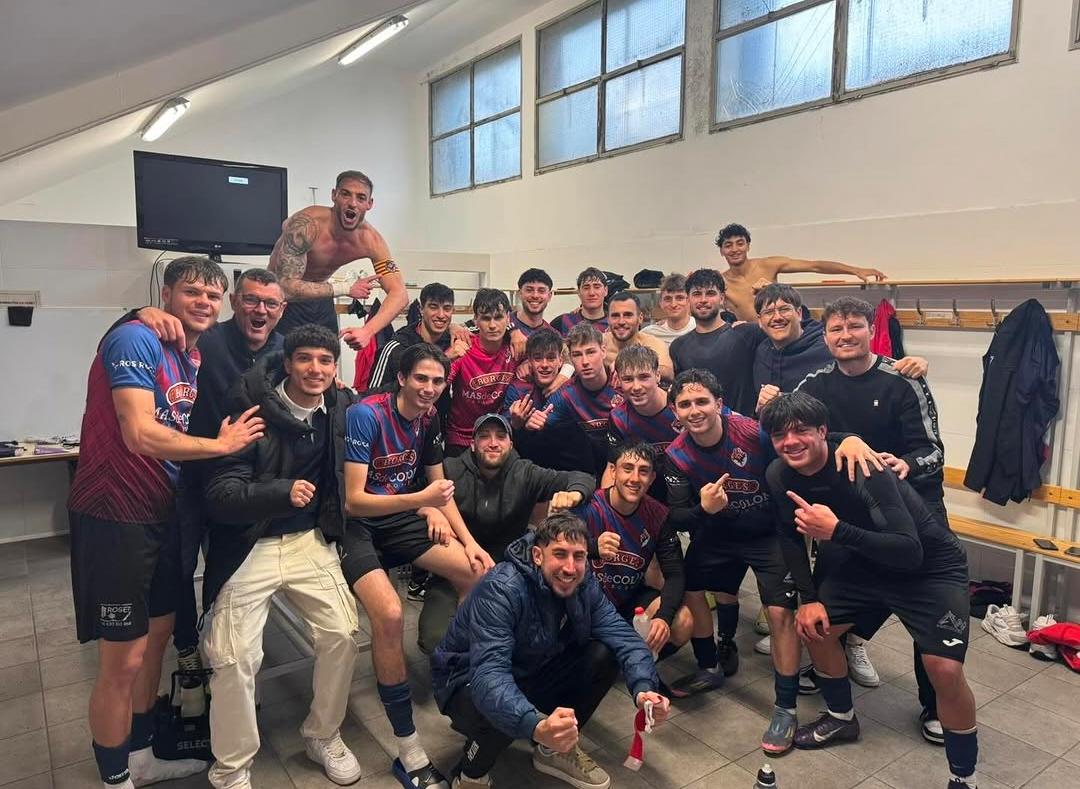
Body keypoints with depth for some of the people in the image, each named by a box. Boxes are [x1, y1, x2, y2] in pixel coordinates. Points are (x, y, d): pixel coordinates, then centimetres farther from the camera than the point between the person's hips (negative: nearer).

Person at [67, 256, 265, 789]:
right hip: (114, 517, -9)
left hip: (163, 513, 9)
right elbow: (141, 435, -26)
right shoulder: (136, 339, -16)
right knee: (123, 660, 1)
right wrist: (221, 444, -16)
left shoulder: (198, 357, 10)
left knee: (156, 637, 20)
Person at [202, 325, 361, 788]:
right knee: (235, 658, -9)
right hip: (249, 545, -4)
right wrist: (282, 492, -33)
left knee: (342, 633, -5)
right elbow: (219, 496, -19)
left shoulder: (341, 409, 0)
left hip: (309, 540, 4)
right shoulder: (252, 411, -16)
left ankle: (323, 737, 22)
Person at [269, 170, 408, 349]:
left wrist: (368, 331, -43)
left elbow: (399, 294, -25)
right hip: (282, 299, -4)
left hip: (319, 299, 5)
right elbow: (287, 288, -35)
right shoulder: (306, 225, -31)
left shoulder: (371, 240, -18)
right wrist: (346, 289, -33)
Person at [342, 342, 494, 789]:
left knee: (479, 573, -5)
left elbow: (439, 488, 11)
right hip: (354, 524, -7)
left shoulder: (429, 418, 1)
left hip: (402, 517, 7)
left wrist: (468, 541, -1)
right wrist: (422, 500, -33)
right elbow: (353, 501, -24)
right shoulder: (366, 415, -21)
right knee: (389, 614, -28)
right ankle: (408, 751, -13)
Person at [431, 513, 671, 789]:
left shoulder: (583, 584, -11)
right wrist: (537, 728, -59)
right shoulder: (500, 590, -33)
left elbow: (623, 636, -15)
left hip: (531, 673, 6)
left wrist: (643, 689, -35)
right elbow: (489, 673, -43)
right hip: (469, 682, -6)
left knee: (604, 655, -11)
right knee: (501, 712, -38)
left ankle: (554, 750, 10)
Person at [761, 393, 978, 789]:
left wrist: (836, 531, -44)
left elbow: (909, 553, -37)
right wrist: (808, 598, -5)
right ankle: (842, 718, 32)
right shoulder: (779, 475, -14)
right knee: (814, 627, 6)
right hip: (866, 562, 7)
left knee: (945, 668, -20)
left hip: (929, 567, -6)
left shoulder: (863, 469, -33)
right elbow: (791, 536, 2)